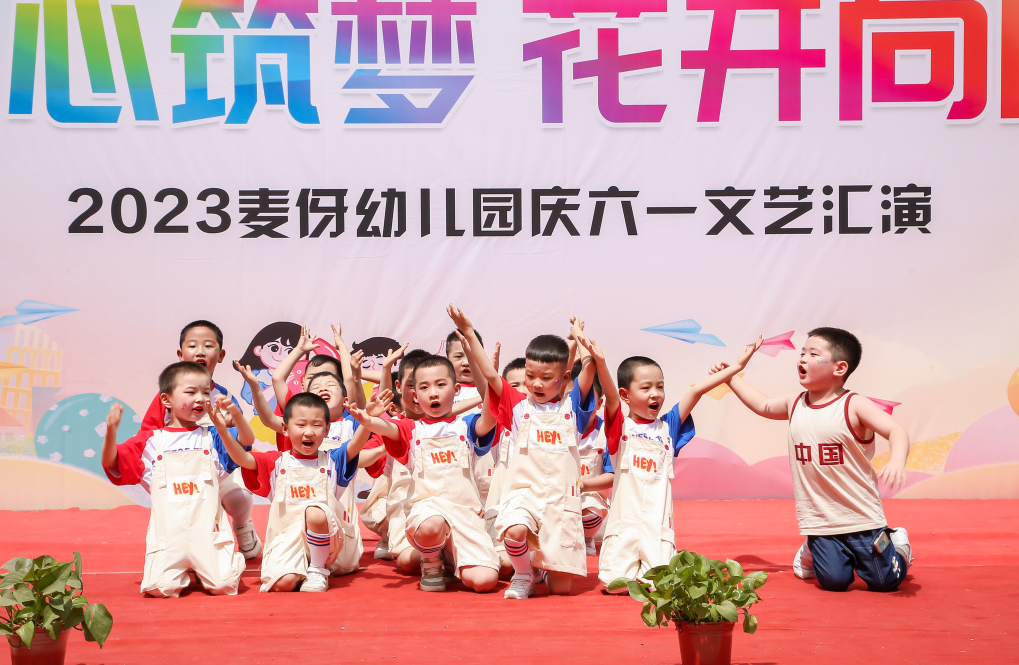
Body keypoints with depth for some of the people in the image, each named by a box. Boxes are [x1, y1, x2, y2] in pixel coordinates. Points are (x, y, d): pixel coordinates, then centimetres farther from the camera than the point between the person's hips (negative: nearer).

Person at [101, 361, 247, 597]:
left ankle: (233, 561, 19)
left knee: (224, 585, -17)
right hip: (167, 532, 0)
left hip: (206, 531, 0)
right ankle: (183, 573, 15)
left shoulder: (212, 439, 10)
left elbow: (247, 441, -1)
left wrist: (236, 413, -17)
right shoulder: (151, 443, 7)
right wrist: (111, 431, -13)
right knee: (160, 588, -20)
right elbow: (112, 464, 4)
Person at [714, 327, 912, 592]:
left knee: (884, 582, 3)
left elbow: (896, 431, -23)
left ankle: (897, 543, 34)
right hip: (819, 519, 4)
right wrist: (731, 378, 26)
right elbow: (763, 405, 23)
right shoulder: (794, 404, 4)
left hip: (860, 518, -3)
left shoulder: (854, 406, -14)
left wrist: (897, 461, -43)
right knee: (834, 581, -2)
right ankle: (813, 552, 30)